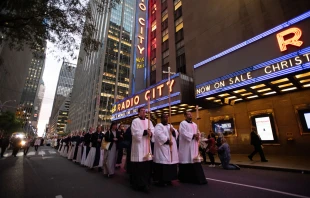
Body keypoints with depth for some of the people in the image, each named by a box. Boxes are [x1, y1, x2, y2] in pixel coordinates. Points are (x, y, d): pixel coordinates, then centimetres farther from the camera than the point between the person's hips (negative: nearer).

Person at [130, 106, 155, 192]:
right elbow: (135, 132, -14)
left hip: (147, 146, 6)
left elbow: (153, 130, 7)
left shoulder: (148, 121, 16)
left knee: (147, 165, 8)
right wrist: (145, 132, -20)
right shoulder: (135, 121, -2)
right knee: (139, 165, -3)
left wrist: (150, 133, -14)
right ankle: (138, 184, 10)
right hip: (138, 145, -5)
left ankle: (145, 183, 23)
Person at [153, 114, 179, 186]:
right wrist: (167, 141, -20)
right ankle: (161, 180, 3)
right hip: (162, 148, -7)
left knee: (170, 161, 8)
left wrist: (173, 131, -9)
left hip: (171, 148, 7)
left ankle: (168, 179, 20)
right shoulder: (158, 126, -5)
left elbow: (176, 134, 13)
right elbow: (160, 135, -19)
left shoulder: (170, 126, 18)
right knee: (163, 162, -8)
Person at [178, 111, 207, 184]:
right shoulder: (183, 123, -5)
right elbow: (184, 133, -16)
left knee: (195, 161, 5)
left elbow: (198, 133, 16)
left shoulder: (194, 124, 18)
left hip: (194, 146, 7)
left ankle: (197, 178, 13)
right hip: (185, 146, -6)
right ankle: (184, 178, 15)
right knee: (186, 161, 0)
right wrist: (193, 135, -18)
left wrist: (197, 136, -7)